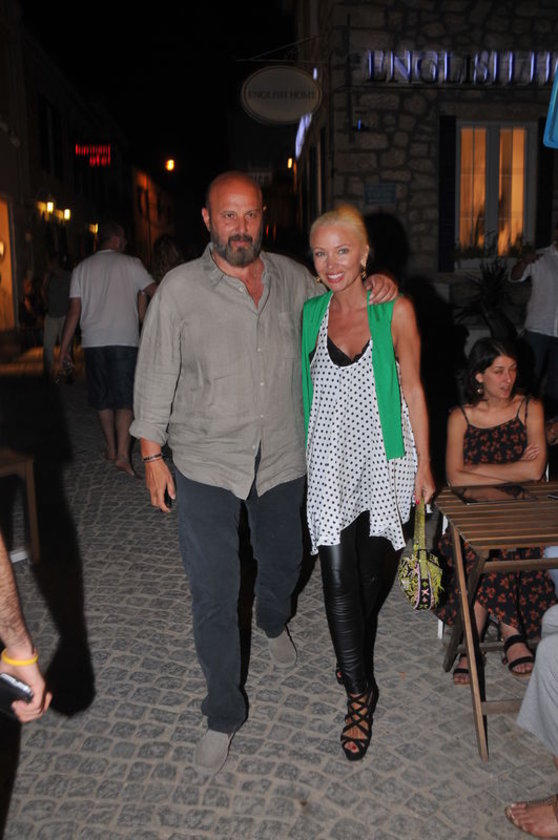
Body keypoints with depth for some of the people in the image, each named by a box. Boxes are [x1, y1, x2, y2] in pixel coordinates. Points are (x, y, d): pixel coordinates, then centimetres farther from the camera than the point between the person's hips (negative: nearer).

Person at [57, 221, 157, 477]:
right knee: (125, 399, -3)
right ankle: (122, 454, -15)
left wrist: (64, 347, 7)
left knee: (102, 399, 15)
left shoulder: (82, 268, 8)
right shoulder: (130, 264, 1)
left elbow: (74, 311, 4)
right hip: (124, 341, -3)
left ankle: (111, 449, 25)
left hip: (93, 342, 3)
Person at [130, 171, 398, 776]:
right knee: (214, 595, -1)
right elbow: (155, 375, -4)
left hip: (281, 458, 4)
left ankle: (273, 623, 58)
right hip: (207, 464, -3)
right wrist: (152, 455, -4)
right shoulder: (180, 288, -9)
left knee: (282, 560, 23)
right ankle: (223, 715, 19)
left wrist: (375, 290, 0)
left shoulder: (291, 278, 2)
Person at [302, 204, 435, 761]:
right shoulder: (310, 313, 2)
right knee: (338, 577, -4)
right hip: (330, 458, 1)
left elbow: (413, 389, -2)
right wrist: (300, 454, 10)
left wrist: (424, 464, -1)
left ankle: (354, 656, 42)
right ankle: (360, 690, 13)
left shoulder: (395, 311, -6)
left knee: (371, 569, 12)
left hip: (384, 455, -1)